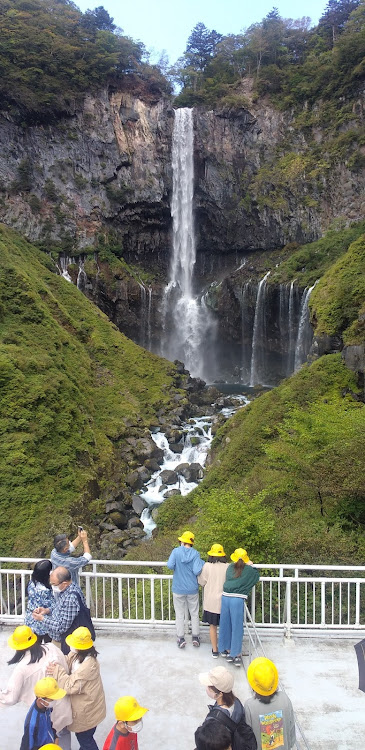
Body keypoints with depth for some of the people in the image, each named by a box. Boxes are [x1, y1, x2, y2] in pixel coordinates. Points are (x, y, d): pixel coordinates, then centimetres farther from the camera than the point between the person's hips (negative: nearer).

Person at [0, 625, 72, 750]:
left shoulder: (22, 667, -22)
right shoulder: (52, 648, -14)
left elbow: (11, 697, -12)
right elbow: (66, 670, -1)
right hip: (61, 707, 3)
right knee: (63, 732, 30)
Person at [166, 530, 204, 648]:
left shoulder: (176, 551, -10)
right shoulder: (195, 553, -9)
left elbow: (170, 565, -21)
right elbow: (196, 571, -18)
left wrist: (176, 567, 1)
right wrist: (202, 563, -1)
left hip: (178, 589, -1)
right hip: (192, 589, 1)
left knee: (179, 614, 11)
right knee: (194, 613, 16)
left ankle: (181, 639, 14)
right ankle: (195, 637, 22)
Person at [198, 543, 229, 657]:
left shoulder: (207, 566, -11)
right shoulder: (228, 567, -9)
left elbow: (202, 582, 0)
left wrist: (199, 573, 17)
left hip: (211, 601, -1)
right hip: (225, 601, 1)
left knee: (213, 626, 11)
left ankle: (215, 650, 18)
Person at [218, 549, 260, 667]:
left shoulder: (230, 567, 7)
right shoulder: (248, 570, 1)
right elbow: (256, 577, 18)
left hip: (225, 597, 3)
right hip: (237, 599, -3)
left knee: (225, 625, 15)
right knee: (237, 627, 5)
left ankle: (226, 650, 29)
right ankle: (236, 655, 10)